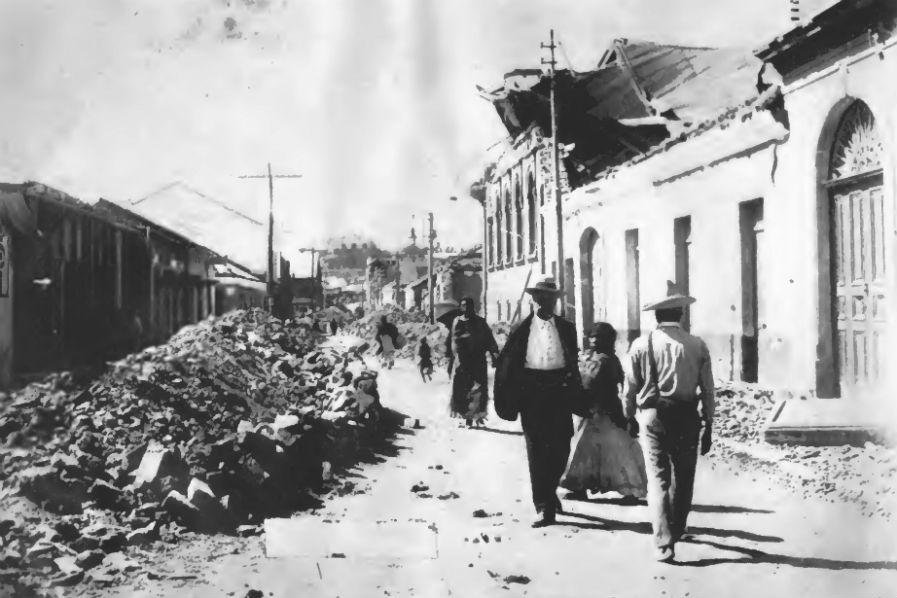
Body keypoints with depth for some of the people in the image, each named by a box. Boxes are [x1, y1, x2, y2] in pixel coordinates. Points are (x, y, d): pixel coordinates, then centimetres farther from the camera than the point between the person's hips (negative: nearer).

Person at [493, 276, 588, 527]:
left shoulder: (566, 328, 11)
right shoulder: (522, 328, 4)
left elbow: (573, 363, 13)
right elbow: (507, 364, 4)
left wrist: (576, 398, 9)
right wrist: (508, 400, -2)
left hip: (559, 390, 2)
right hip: (531, 390, -2)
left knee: (560, 447, 2)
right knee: (536, 449, -2)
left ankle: (550, 490, 30)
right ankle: (543, 507, 2)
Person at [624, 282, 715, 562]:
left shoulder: (641, 345, -5)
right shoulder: (697, 346, -4)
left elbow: (631, 387, 1)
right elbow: (707, 391, 0)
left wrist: (630, 417, 16)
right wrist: (708, 427, 9)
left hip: (652, 416, -1)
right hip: (687, 417, 1)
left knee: (658, 479, 3)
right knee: (683, 477, 18)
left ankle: (663, 543, -5)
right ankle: (677, 530, 36)